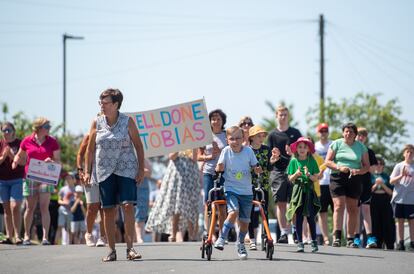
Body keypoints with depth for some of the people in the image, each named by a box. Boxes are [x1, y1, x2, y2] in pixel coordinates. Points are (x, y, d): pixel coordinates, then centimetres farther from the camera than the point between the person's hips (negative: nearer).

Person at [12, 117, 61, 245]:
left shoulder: (52, 142, 3)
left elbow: (58, 161, 4)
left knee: (44, 207, -11)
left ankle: (45, 237, -12)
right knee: (30, 208, 6)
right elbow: (20, 156, 17)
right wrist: (16, 161, -5)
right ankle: (26, 235, 21)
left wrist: (51, 162, -17)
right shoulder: (27, 141, 4)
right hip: (30, 177, 1)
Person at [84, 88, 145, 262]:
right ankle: (111, 251, 8)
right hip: (104, 172, 2)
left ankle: (130, 248, -11)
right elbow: (90, 149, 9)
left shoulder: (127, 122, -1)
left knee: (128, 206, -14)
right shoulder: (97, 123, 4)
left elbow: (138, 146, 3)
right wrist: (87, 171, 5)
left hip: (126, 170, -2)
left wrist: (141, 169, -2)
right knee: (108, 210, 2)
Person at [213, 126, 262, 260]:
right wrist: (219, 167, -23)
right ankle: (221, 239, -15)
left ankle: (241, 244, 30)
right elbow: (219, 169, 0)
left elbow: (255, 167, 5)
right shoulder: (226, 151, -7)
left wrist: (258, 170, -17)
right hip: (231, 189, -2)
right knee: (233, 212, -26)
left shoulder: (248, 151, -4)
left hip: (246, 191, 2)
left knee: (244, 221, 6)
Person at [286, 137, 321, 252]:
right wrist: (296, 174, -16)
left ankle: (314, 242, 6)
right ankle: (300, 243, 3)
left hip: (309, 190, 0)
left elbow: (316, 178, 2)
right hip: (298, 190, 0)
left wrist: (309, 175, -17)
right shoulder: (294, 161, 4)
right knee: (299, 217, -1)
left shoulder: (312, 161, 4)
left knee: (310, 217, -1)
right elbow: (290, 179, 4)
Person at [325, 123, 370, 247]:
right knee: (339, 205, -15)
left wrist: (358, 171, -13)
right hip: (337, 178, -2)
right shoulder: (336, 144, 5)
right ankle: (337, 237, -22)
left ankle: (350, 239, 9)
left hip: (354, 180, 2)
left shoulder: (361, 147, 9)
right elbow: (327, 161, 1)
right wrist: (339, 167, -16)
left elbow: (367, 166, 8)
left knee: (353, 209, 4)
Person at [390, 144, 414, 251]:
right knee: (400, 220, 3)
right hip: (399, 198, 0)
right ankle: (400, 242, 5)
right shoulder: (399, 166, 6)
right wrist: (401, 176, -14)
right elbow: (391, 181, 2)